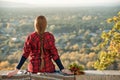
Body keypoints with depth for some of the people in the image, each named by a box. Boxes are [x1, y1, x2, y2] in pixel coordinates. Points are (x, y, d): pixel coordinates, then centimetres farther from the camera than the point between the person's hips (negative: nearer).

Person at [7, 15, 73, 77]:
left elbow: (25, 54, -11)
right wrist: (62, 69, -6)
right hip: (48, 69, -1)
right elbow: (54, 54, -11)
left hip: (34, 69, 1)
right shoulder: (50, 37, -11)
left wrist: (17, 69, -7)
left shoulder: (30, 37, -10)